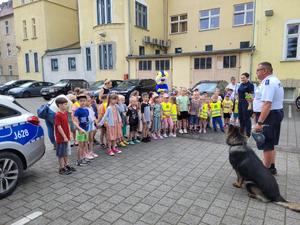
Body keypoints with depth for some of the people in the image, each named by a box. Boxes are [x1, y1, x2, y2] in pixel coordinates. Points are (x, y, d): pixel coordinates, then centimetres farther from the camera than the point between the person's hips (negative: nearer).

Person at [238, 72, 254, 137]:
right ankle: (241, 131, 28)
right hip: (240, 103, 8)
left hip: (246, 103, -8)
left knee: (246, 118, -2)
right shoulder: (241, 85, 14)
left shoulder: (250, 85, -10)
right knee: (241, 118, 15)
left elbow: (252, 95, -15)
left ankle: (248, 133, 7)